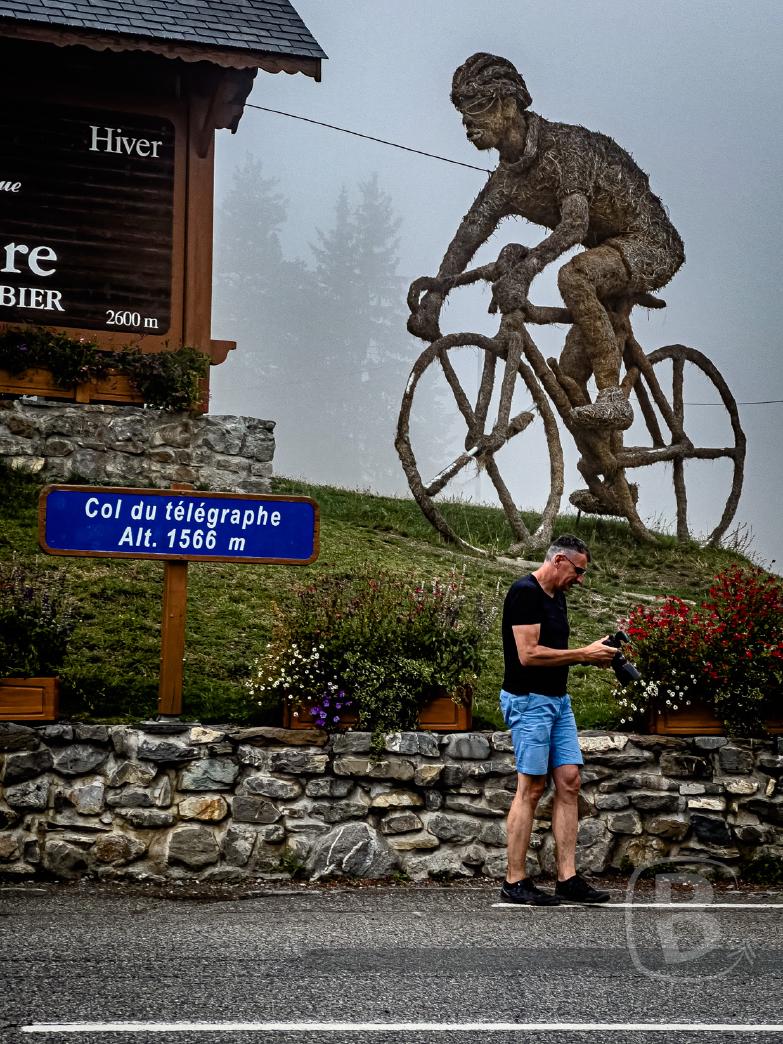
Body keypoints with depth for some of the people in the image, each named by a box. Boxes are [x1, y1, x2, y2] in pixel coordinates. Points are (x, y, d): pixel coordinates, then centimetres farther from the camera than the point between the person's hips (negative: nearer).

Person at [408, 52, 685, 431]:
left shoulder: (564, 144, -25)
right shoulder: (505, 179, 1)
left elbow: (575, 225, -37)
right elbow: (469, 234, -2)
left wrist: (524, 269, -50)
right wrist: (432, 295, -14)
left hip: (649, 243, -8)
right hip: (607, 249, 8)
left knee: (573, 275, -37)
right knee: (569, 376, 0)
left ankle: (613, 398, -33)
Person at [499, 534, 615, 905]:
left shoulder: (556, 596, 15)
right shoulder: (525, 592, -15)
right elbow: (528, 654, -22)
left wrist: (591, 655, 6)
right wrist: (583, 654, -16)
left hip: (558, 700, 9)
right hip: (529, 701, -9)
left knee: (569, 782, 4)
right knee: (531, 789, -6)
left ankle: (567, 878, 6)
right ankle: (514, 882, 2)